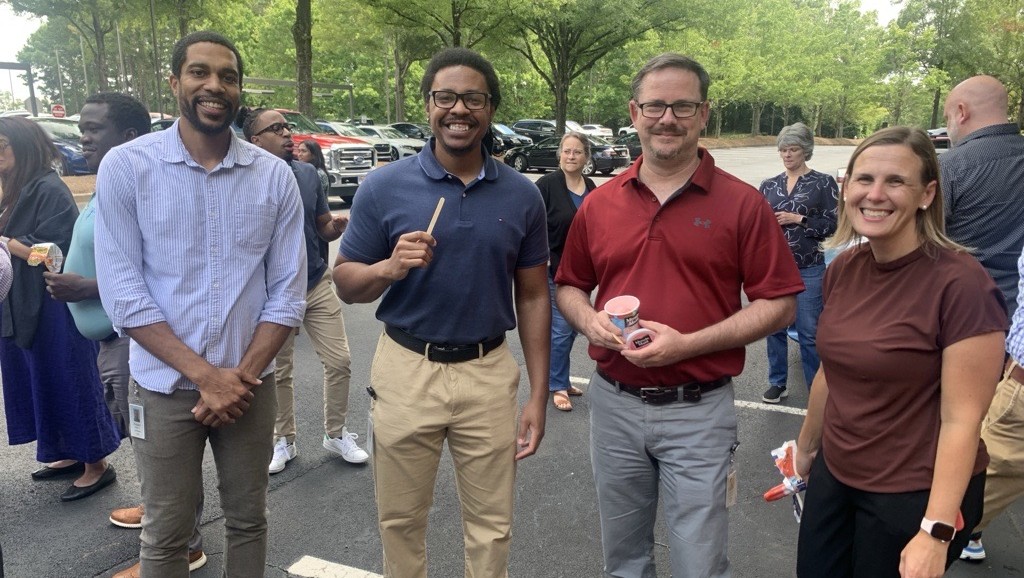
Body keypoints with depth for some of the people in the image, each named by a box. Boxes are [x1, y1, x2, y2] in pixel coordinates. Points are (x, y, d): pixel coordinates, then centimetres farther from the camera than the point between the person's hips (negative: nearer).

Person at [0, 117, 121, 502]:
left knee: (68, 383, -1)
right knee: (44, 383, 16)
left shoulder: (49, 190, -15)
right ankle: (71, 455, 29)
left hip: (54, 309, -10)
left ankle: (96, 465, 10)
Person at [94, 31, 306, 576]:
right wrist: (205, 374, -15)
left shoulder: (274, 175, -2)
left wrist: (243, 375, -11)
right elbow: (122, 293, -11)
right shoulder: (125, 167, -7)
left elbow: (288, 291, -2)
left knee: (248, 520, 17)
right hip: (164, 387, -1)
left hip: (251, 384, 2)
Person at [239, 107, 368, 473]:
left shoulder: (308, 173, 1)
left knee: (339, 362, 4)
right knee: (278, 372, 11)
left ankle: (336, 434, 23)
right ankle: (284, 441, 30)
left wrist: (337, 226, -13)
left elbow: (323, 227, 8)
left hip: (317, 285, 3)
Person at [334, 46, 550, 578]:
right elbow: (345, 282, 0)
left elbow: (532, 296, 5)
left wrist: (538, 395, 2)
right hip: (406, 370, 0)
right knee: (401, 521, 16)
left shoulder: (522, 195, 0)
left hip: (489, 373, 1)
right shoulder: (384, 186, -5)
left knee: (491, 525, 14)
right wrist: (391, 268, -22)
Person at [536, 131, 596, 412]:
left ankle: (558, 378, 29)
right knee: (562, 329, -4)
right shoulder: (547, 184, -11)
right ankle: (557, 386, 11)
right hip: (554, 269, -6)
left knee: (571, 327, 14)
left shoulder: (591, 187, 8)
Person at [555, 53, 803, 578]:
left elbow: (778, 305, -7)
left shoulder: (742, 204, -6)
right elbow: (569, 286, 14)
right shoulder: (599, 204, 4)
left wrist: (687, 343, -19)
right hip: (613, 404, 4)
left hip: (698, 412, -3)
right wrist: (589, 320, -9)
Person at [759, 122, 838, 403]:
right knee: (774, 327, 10)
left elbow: (834, 224, -6)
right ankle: (778, 383, 25)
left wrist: (798, 219, -13)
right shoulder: (769, 185, 9)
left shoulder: (823, 183, -1)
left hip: (808, 269, -3)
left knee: (809, 333, 0)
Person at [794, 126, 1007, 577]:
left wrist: (936, 532, -20)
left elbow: (962, 420, -19)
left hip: (914, 496, -6)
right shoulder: (843, 269, -2)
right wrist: (806, 446, 19)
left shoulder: (961, 284, -20)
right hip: (834, 475, 6)